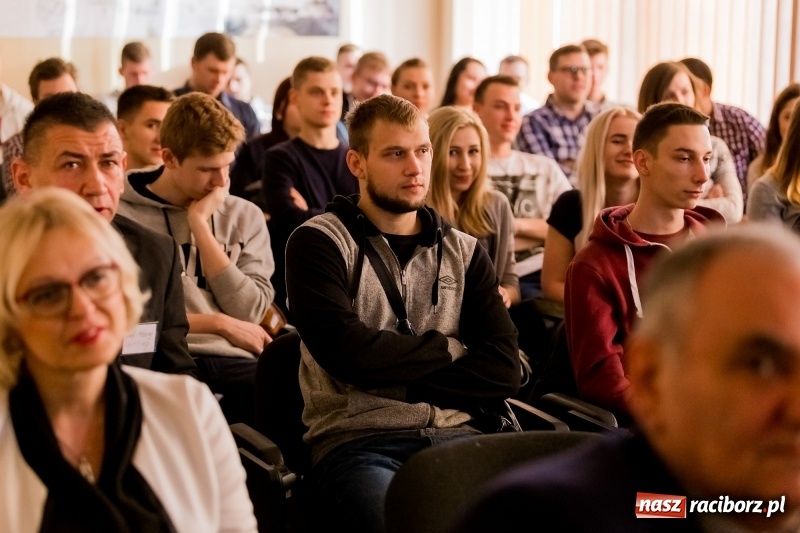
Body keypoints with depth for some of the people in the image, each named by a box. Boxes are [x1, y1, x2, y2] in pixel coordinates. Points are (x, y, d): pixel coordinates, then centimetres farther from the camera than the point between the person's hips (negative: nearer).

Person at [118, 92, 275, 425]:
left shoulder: (245, 216, 15)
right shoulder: (123, 214, 3)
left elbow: (250, 313, 1)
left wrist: (199, 223, -1)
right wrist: (217, 323, -1)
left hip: (232, 361, 4)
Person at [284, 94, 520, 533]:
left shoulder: (464, 252, 17)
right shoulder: (319, 243, 5)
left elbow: (503, 371, 5)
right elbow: (348, 352, -11)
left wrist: (394, 378, -5)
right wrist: (449, 348, 2)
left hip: (457, 434, 4)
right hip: (356, 439, -4)